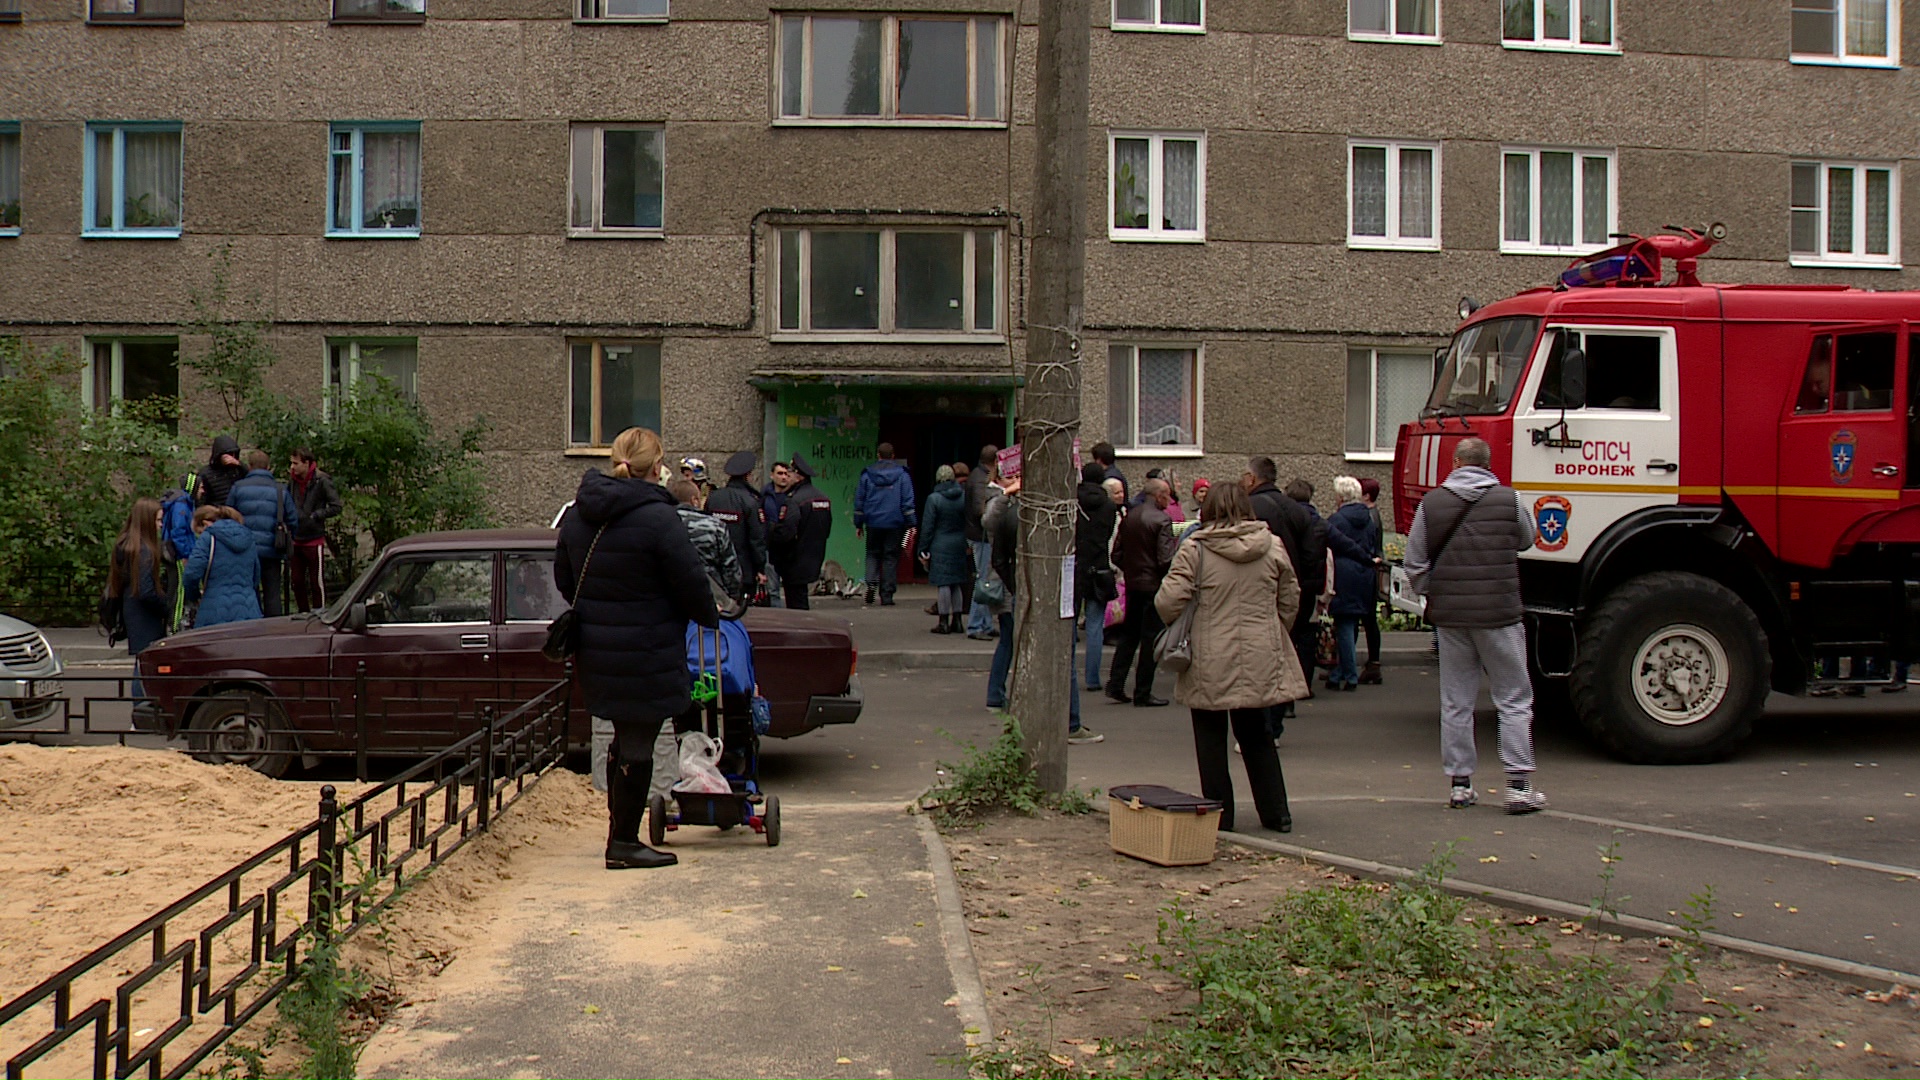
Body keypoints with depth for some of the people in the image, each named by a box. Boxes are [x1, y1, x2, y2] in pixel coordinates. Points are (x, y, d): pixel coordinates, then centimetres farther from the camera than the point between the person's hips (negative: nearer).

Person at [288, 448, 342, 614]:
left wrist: (315, 515, -15)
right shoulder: (293, 479, 5)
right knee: (297, 581, 11)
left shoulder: (321, 481, -11)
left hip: (314, 540, -6)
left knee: (317, 582, 2)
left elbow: (336, 506, -11)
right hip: (297, 539, 6)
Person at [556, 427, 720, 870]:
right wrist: (710, 617, 6)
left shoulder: (577, 514, 5)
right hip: (646, 656, -7)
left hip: (595, 651, 7)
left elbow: (564, 580, 16)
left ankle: (622, 832, 28)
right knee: (637, 745, 2)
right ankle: (624, 843, 10)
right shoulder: (657, 518, -18)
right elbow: (690, 584, -13)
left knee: (626, 738, 20)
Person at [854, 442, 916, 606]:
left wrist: (858, 524, 15)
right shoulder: (902, 475, 0)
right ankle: (887, 596, 2)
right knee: (891, 557, 4)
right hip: (895, 523, -1)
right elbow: (908, 502, -3)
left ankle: (871, 581, -12)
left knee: (873, 554, 14)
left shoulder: (867, 475, 4)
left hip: (873, 523, 1)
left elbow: (859, 499, 7)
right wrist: (910, 524, 0)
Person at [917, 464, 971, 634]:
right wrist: (968, 544, 15)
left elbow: (927, 527, -7)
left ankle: (944, 621, 0)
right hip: (960, 545, 4)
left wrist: (923, 549, -2)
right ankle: (957, 620, 16)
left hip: (941, 546, -4)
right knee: (958, 583, 12)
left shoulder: (934, 499, -9)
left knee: (943, 584, -2)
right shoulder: (964, 496, 1)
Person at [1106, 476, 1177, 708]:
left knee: (1128, 635, 17)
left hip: (1132, 584, 7)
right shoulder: (1161, 520, -16)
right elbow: (1166, 559, -21)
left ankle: (1115, 684, 13)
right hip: (1154, 585, -7)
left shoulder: (1128, 517, 4)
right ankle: (1142, 693, 5)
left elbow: (1116, 554, 7)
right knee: (1151, 639, 1)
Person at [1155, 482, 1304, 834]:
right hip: (1260, 661, 4)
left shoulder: (1195, 550, -10)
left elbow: (1168, 601, -14)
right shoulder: (1273, 547, 2)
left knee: (1211, 739, 9)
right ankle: (1276, 812, 20)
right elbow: (1289, 600, 10)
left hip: (1211, 663, -4)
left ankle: (1219, 814, 11)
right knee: (1257, 736, 18)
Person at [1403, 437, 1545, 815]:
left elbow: (1415, 561, 0)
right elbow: (1526, 541, 13)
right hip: (1498, 613, -2)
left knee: (1455, 703, 10)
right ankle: (1519, 784, 2)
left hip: (1449, 614, 2)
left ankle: (1459, 784, 14)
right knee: (1514, 701, 5)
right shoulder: (1509, 499, -5)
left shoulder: (1431, 503, 0)